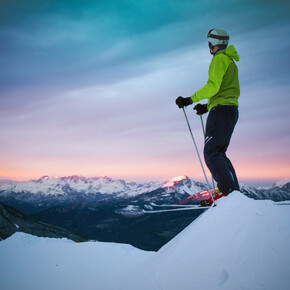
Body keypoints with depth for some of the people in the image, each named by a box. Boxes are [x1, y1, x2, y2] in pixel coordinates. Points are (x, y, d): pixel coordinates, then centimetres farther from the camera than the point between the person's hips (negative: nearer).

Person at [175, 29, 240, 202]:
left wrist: (190, 99, -16)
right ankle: (235, 192, 6)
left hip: (221, 109, -10)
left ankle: (229, 191, -17)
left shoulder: (219, 58, -4)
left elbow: (213, 86, -19)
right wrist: (208, 106, 25)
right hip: (232, 110, 10)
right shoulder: (231, 61, 26)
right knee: (219, 153, 10)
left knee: (211, 152, -12)